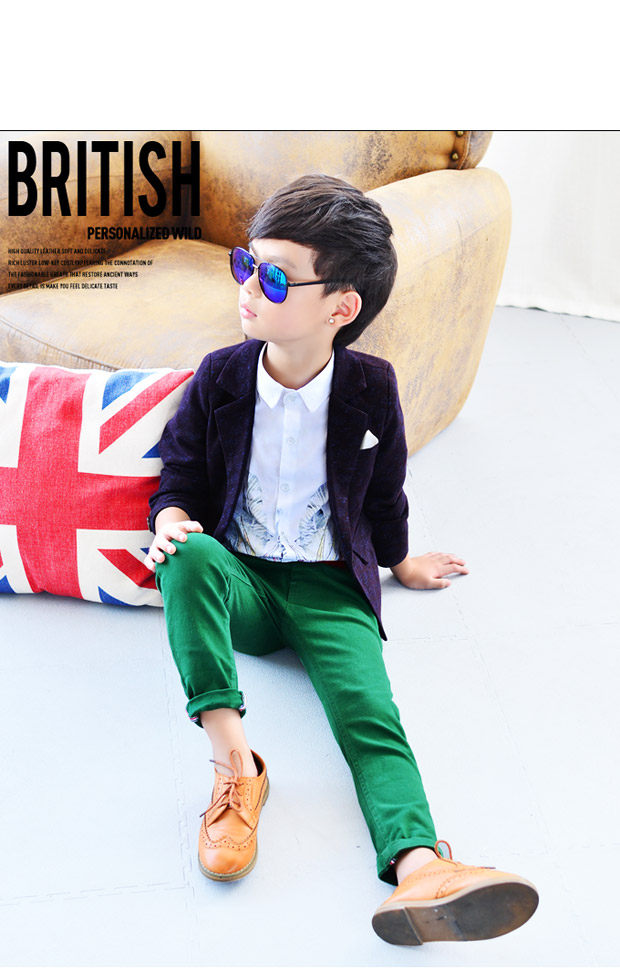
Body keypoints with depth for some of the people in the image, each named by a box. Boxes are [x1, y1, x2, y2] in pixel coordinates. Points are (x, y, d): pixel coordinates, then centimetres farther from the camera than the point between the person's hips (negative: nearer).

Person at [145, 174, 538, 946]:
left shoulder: (369, 388, -4)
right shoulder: (219, 378, -2)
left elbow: (383, 490, 13)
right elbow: (180, 475, 6)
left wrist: (398, 561, 27)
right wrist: (171, 522, -16)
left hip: (330, 587, -1)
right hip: (239, 579, 1)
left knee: (369, 708, -27)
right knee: (190, 555, -35)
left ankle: (420, 868, -51)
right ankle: (233, 761, -38)